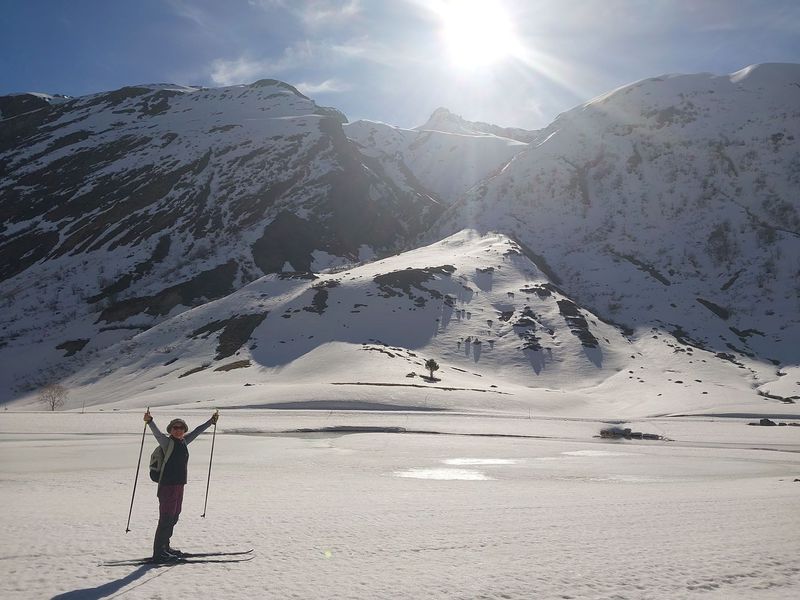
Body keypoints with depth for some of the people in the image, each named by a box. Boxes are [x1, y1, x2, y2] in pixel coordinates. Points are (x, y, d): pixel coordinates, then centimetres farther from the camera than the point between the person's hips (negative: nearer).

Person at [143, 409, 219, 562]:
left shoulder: (184, 441, 11)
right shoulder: (167, 442, -8)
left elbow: (197, 431, 24)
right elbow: (157, 432, -26)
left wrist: (211, 421, 33)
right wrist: (150, 421, -44)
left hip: (179, 485, 8)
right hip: (167, 486, -8)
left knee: (173, 518, 16)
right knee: (166, 519, -7)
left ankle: (165, 547, 29)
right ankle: (159, 553, -2)